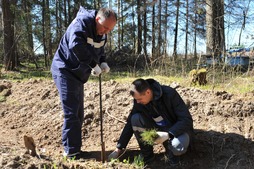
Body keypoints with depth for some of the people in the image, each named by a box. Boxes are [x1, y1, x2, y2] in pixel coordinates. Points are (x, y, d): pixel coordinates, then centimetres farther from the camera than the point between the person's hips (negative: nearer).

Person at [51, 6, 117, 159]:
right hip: (65, 71, -9)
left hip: (78, 74, 9)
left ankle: (75, 148, 22)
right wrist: (93, 64, -30)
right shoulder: (82, 22, -20)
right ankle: (71, 151, 1)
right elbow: (76, 45, -37)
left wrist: (103, 62, -3)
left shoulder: (101, 33, 6)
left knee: (78, 114, 12)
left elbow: (100, 50, 19)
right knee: (71, 113, -8)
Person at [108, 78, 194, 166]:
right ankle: (147, 154, -4)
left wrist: (168, 134, -39)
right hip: (158, 129, 5)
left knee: (178, 146, -38)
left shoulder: (170, 94, -27)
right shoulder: (139, 101, -13)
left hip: (177, 130, -4)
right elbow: (130, 123, -4)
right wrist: (119, 148, -6)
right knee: (135, 119, -21)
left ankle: (171, 151, 1)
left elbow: (187, 120, -26)